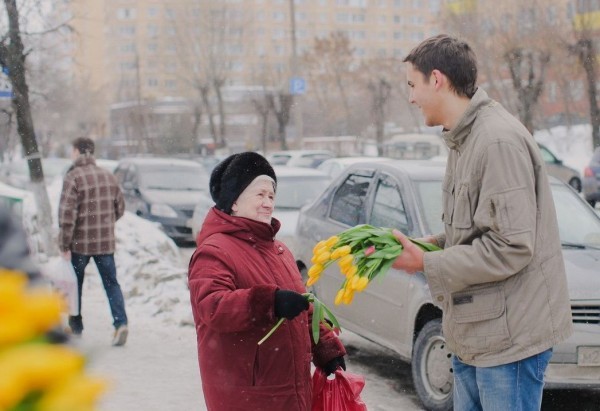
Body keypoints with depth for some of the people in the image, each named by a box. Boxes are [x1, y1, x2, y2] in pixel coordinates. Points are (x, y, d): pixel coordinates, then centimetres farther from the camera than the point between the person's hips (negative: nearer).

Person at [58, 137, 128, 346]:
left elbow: (67, 213, -17)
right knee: (111, 283, 7)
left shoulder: (73, 177, -14)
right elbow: (120, 207, 12)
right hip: (106, 242, 4)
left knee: (74, 284, 14)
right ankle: (121, 322, -10)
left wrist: (64, 244, -12)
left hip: (80, 242, -4)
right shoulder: (108, 176, 5)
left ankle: (75, 327, 23)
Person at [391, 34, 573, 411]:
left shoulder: (499, 140, -19)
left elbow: (511, 247, -23)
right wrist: (420, 245, 3)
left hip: (509, 333, -10)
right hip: (475, 330, 10)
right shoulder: (464, 140, 12)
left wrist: (426, 263, -16)